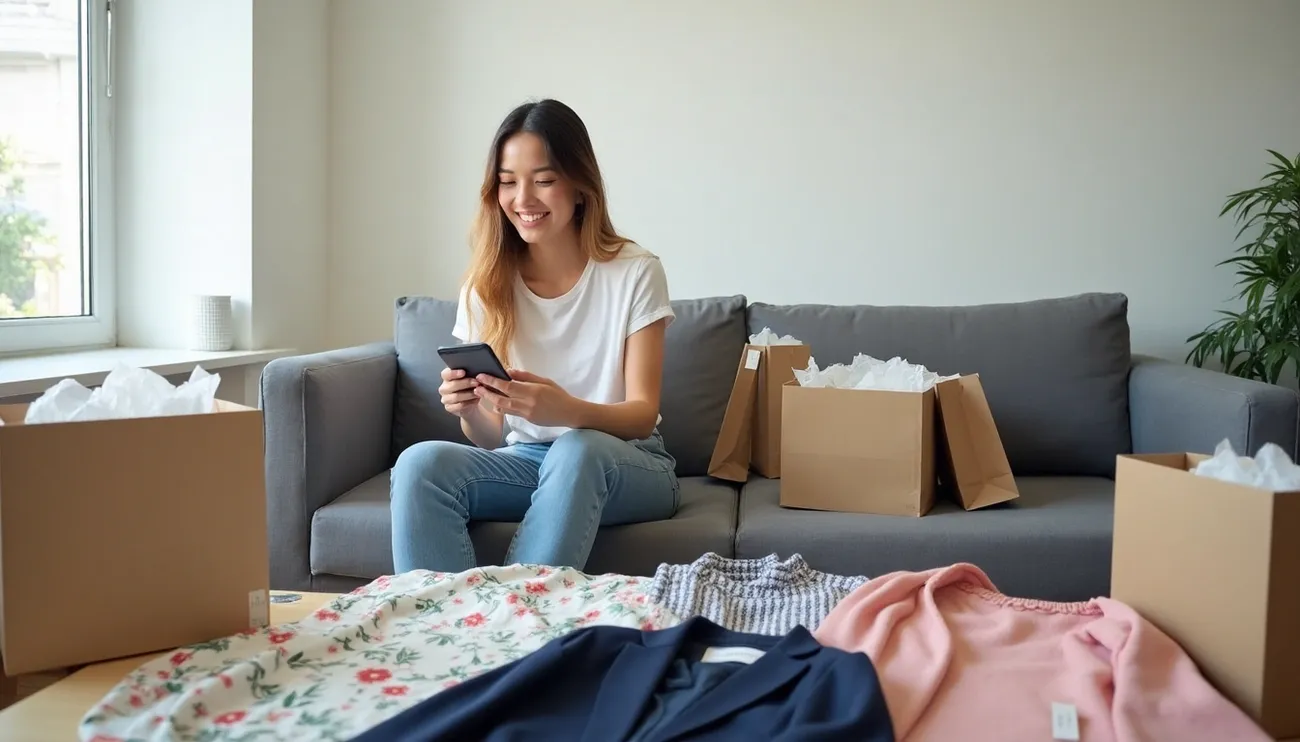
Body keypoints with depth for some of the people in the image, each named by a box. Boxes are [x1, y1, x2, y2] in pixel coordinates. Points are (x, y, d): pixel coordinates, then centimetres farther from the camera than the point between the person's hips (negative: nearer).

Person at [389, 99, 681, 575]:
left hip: (626, 467, -2)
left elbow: (643, 414, -12)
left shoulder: (635, 272, -8)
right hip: (525, 460, 3)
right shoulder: (487, 284, 1)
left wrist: (569, 411, -34)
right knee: (420, 462, -26)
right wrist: (471, 409, -26)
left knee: (577, 450, -36)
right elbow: (491, 438, -1)